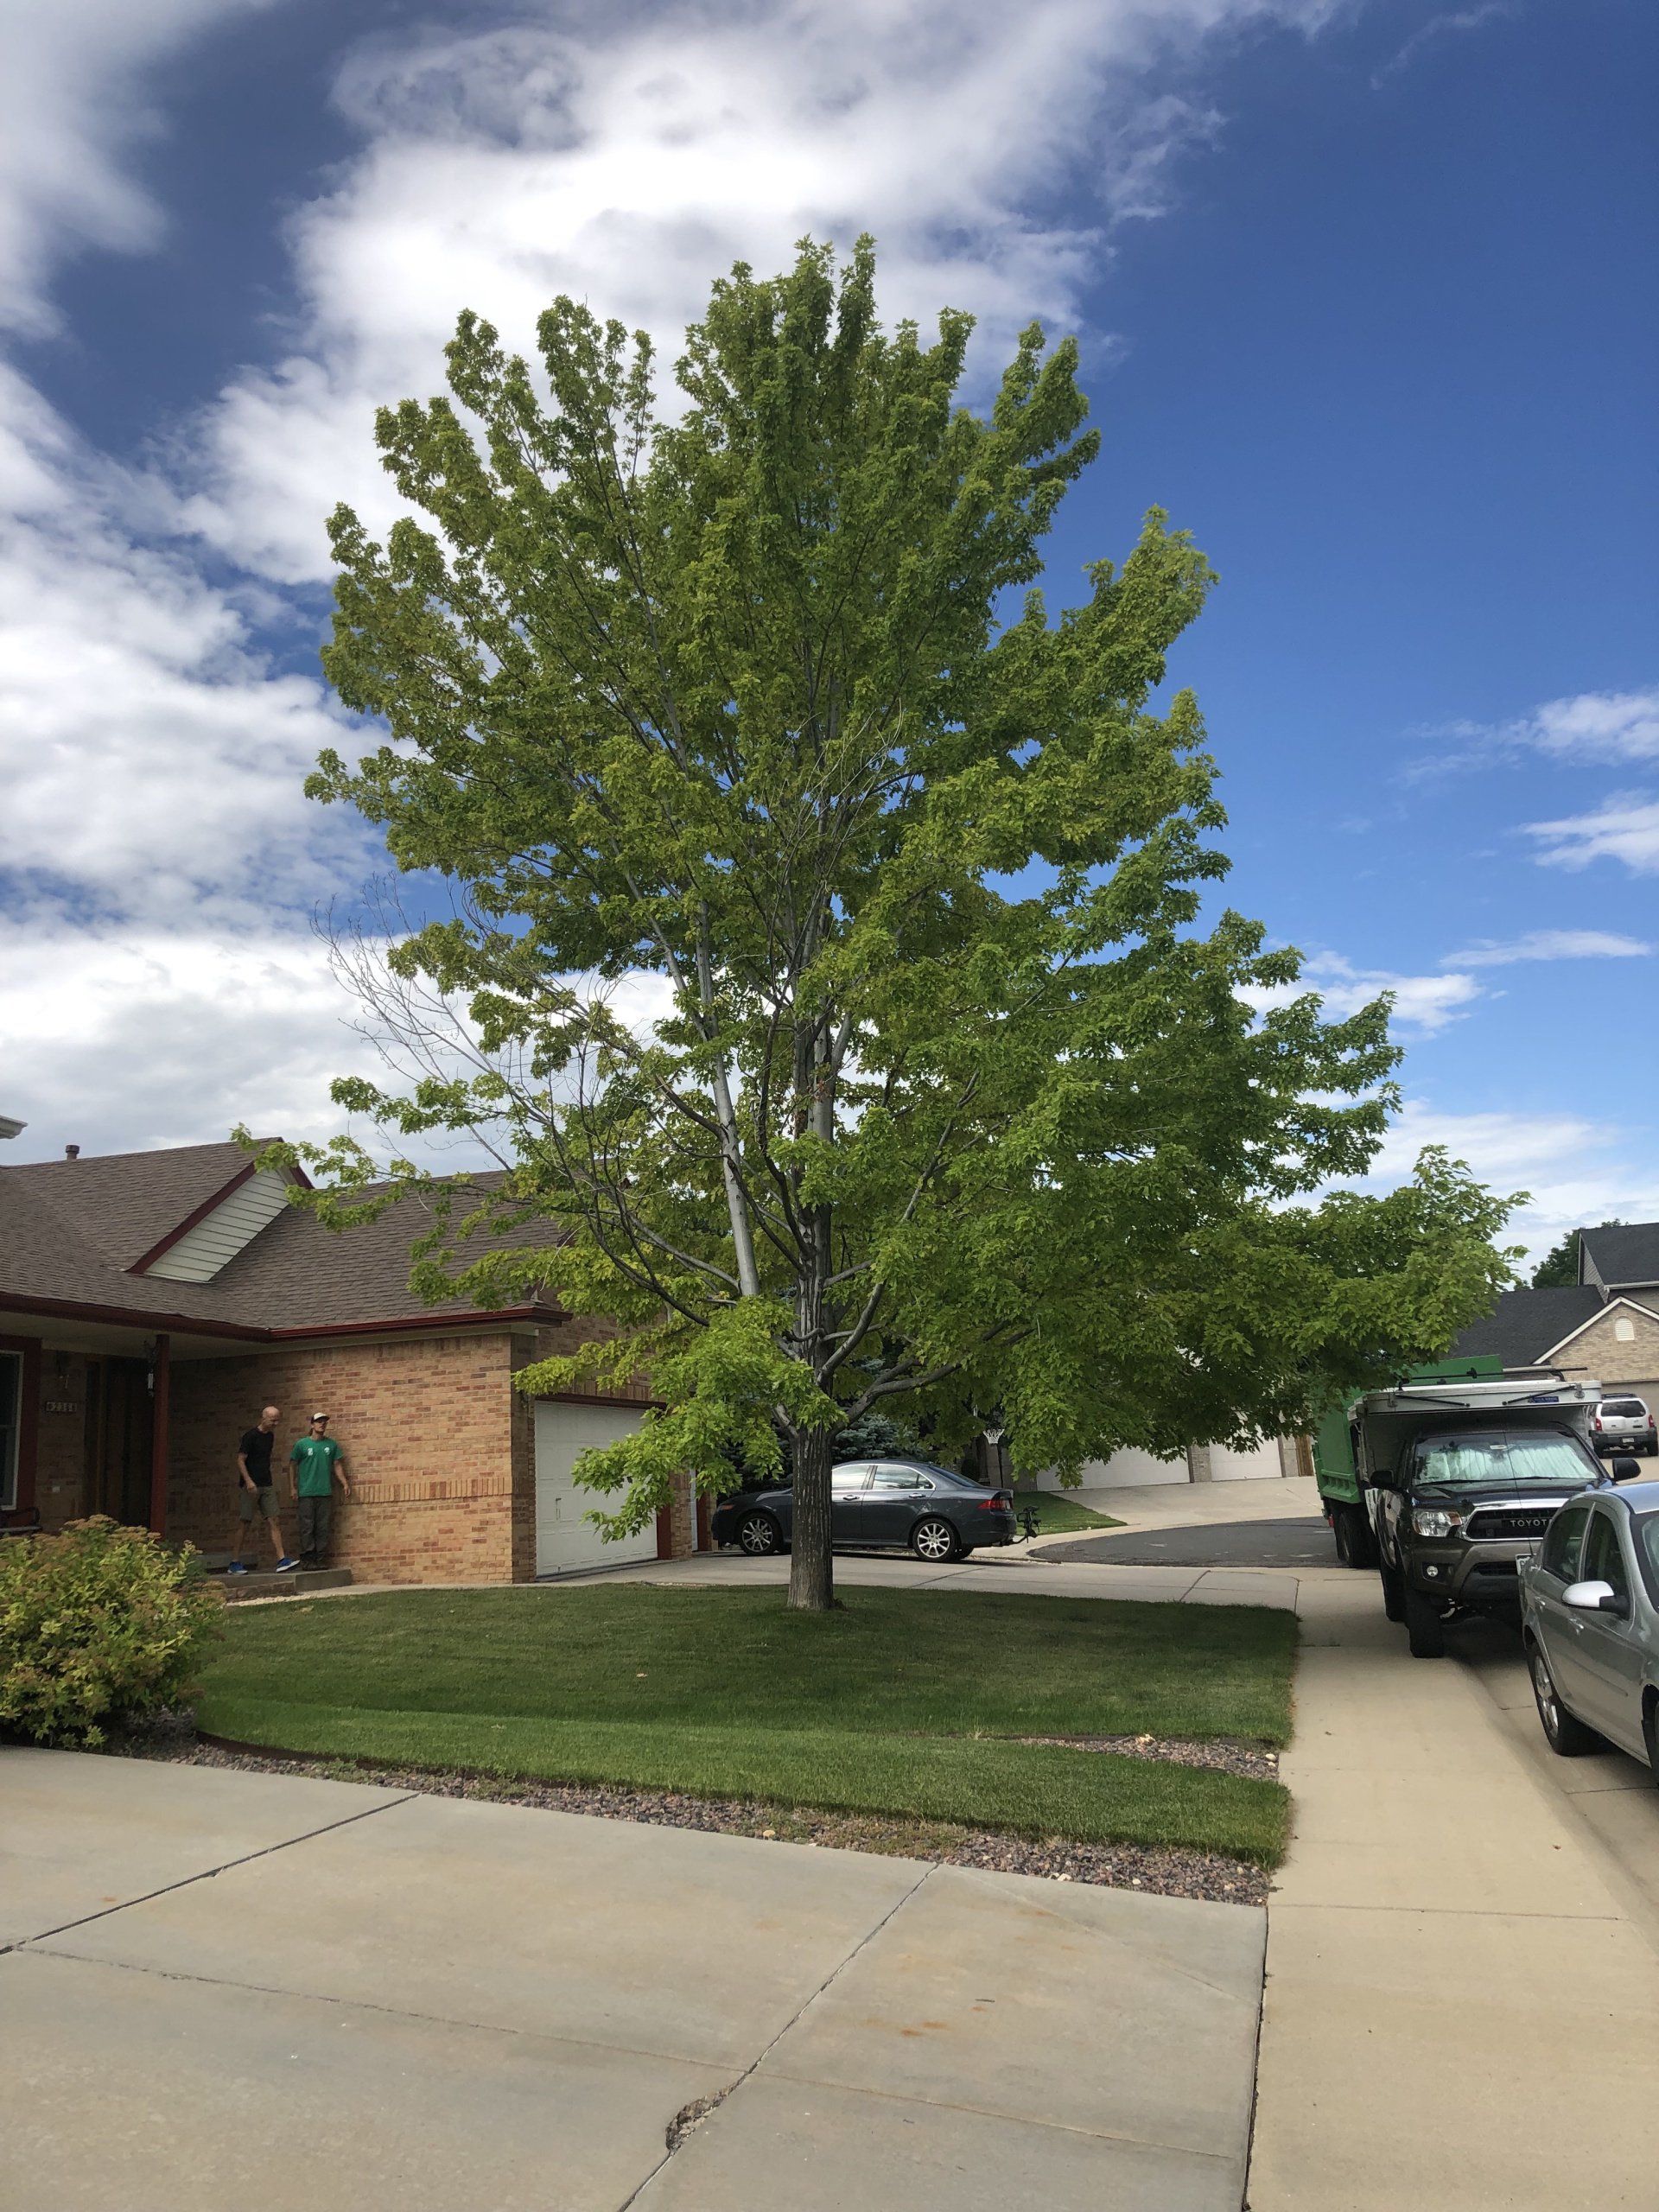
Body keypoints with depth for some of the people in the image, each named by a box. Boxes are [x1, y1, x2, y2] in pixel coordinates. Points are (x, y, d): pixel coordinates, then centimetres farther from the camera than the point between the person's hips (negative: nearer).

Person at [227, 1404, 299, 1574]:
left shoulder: (269, 1436, 13)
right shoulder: (250, 1435, -9)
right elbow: (240, 1460, -12)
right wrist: (248, 1481, -22)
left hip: (267, 1486, 7)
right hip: (251, 1487, -7)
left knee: (273, 1522, -2)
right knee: (246, 1525, -2)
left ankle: (281, 1560, -8)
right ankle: (234, 1563, 9)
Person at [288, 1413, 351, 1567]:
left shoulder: (331, 1444, 11)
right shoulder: (302, 1444, 2)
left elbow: (337, 1466, 14)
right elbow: (293, 1466, 5)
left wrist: (345, 1484, 4)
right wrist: (294, 1488, 0)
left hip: (325, 1492, 3)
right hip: (306, 1493, -3)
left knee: (322, 1528, 3)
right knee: (307, 1527, -4)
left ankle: (319, 1559, 8)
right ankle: (306, 1559, 1)